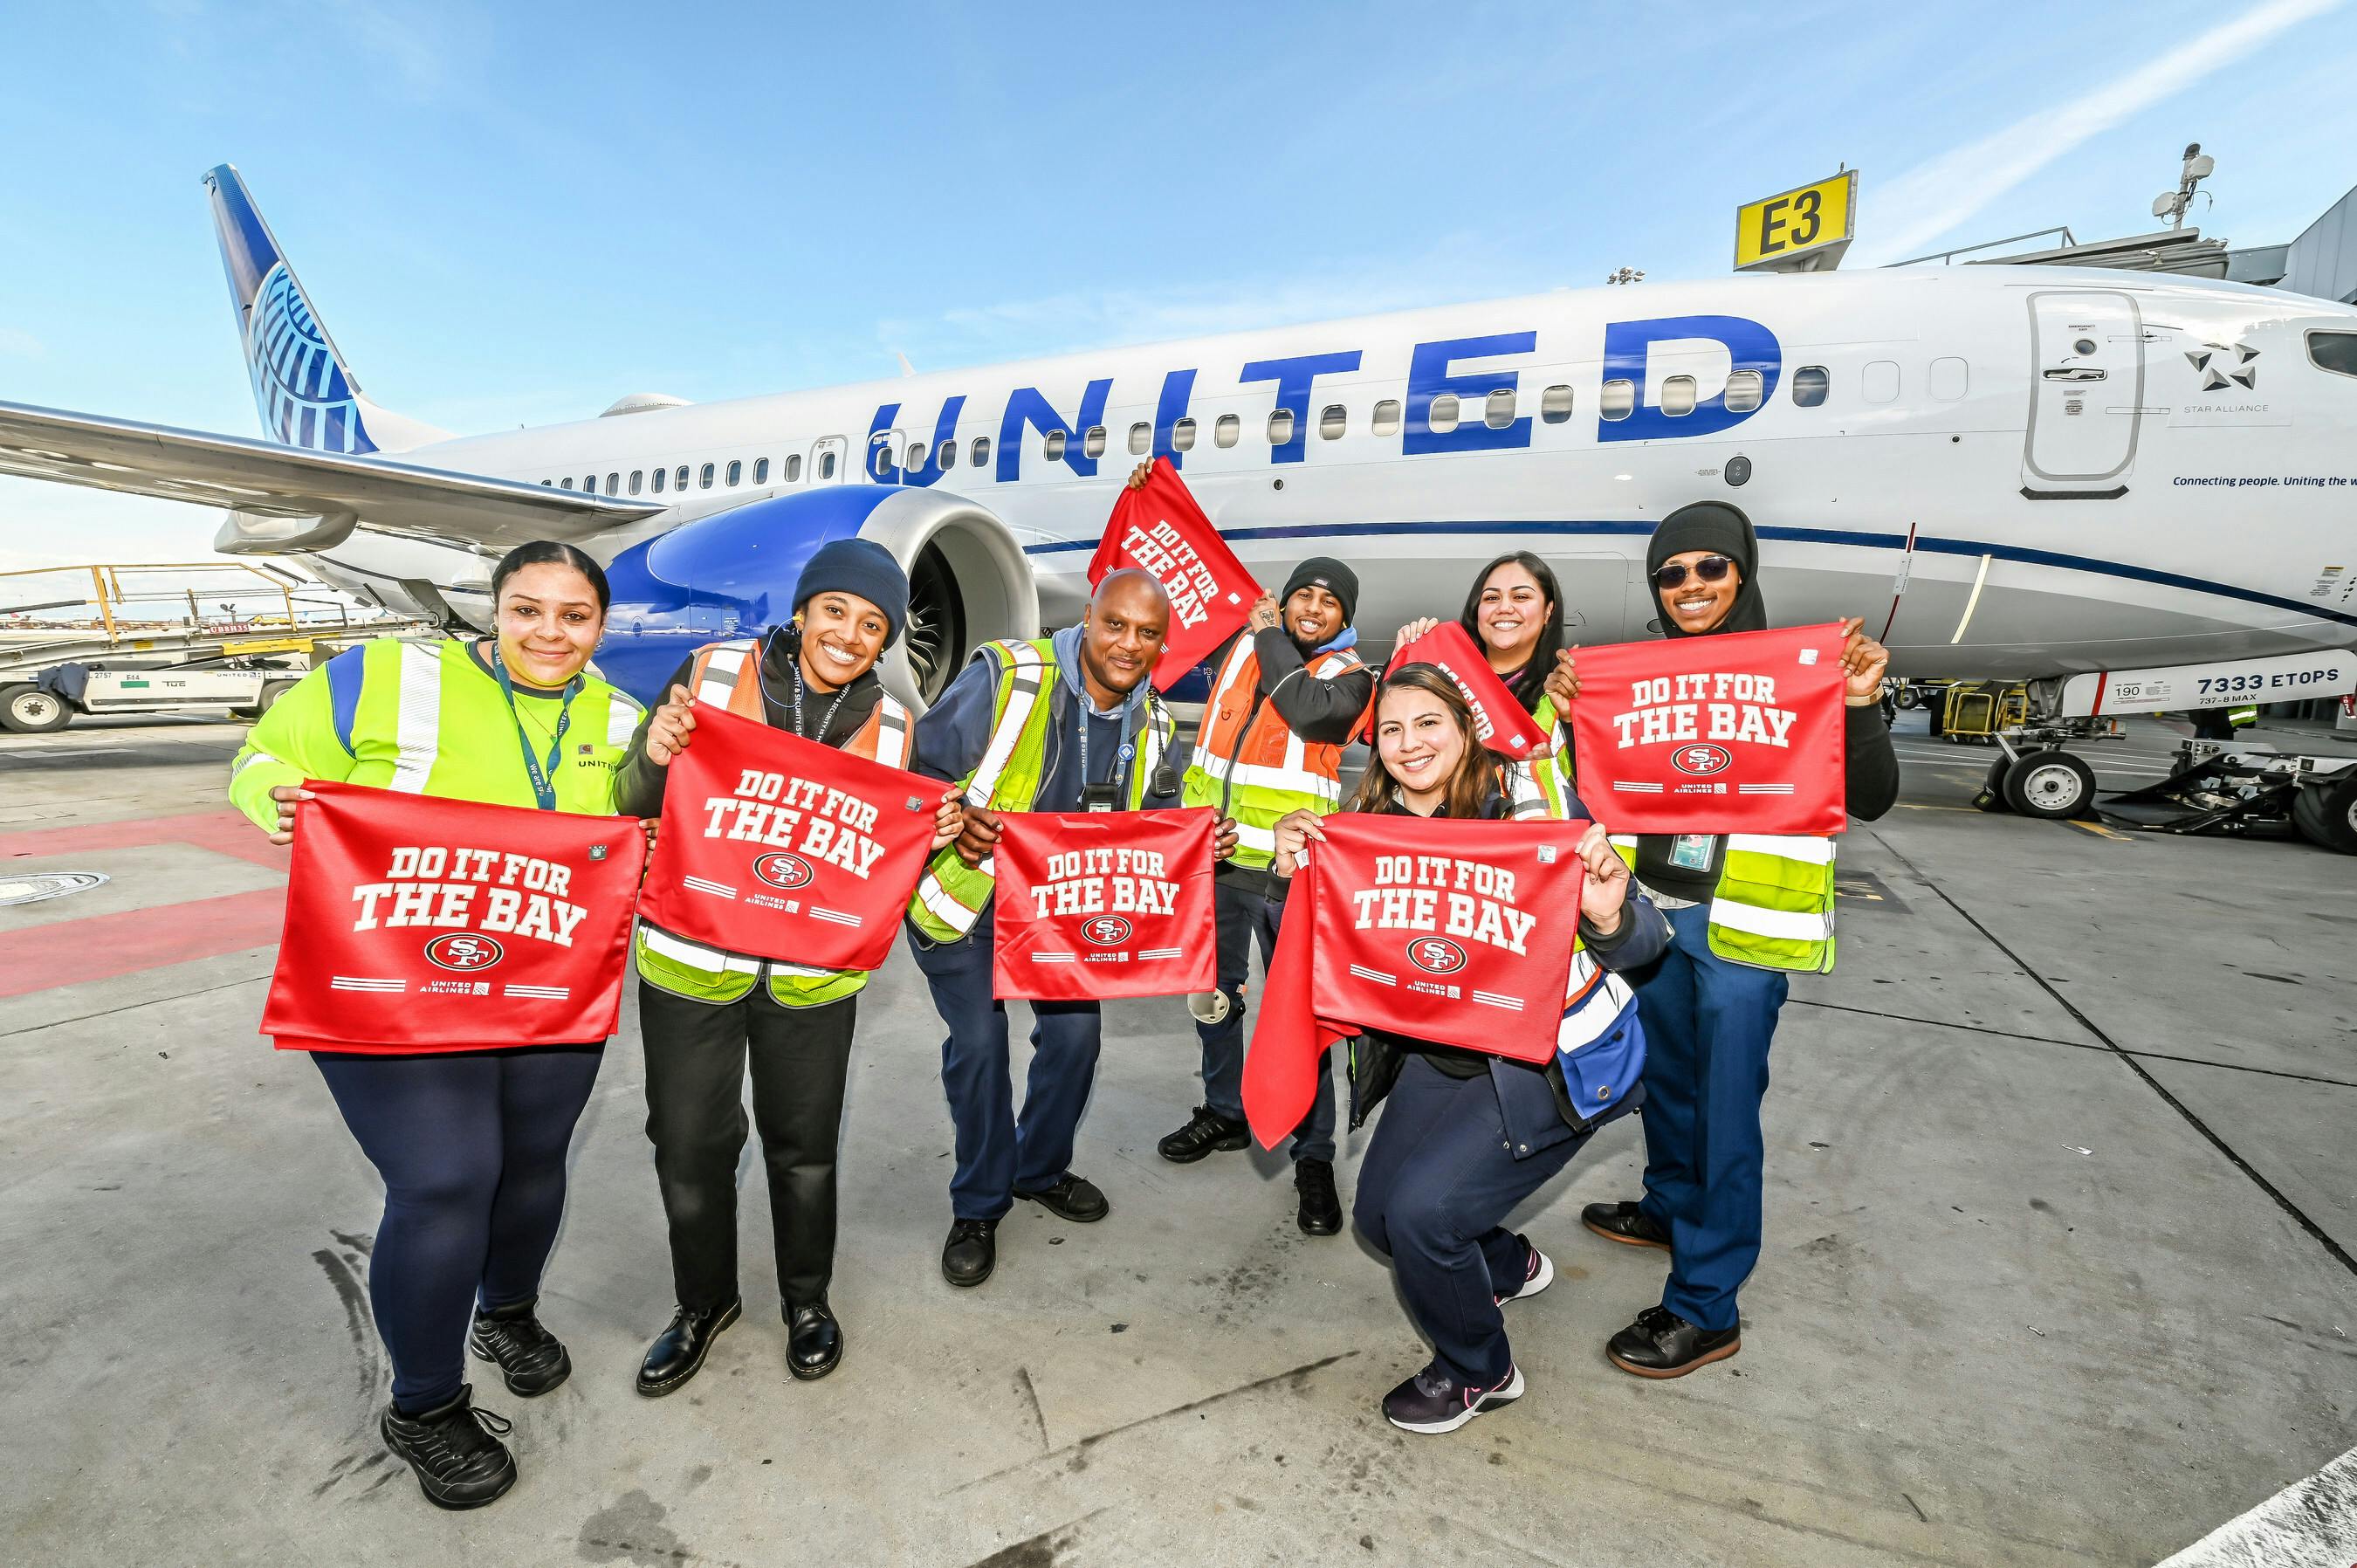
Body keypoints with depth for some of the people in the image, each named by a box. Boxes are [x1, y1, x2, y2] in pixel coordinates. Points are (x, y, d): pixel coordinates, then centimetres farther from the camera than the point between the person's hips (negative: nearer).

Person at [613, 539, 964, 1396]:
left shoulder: (891, 727, -3)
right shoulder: (711, 673, -8)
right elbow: (635, 805, -2)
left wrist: (934, 837, -15)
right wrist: (653, 759, -23)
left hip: (811, 976, 1)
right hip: (689, 962, 0)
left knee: (805, 1146, 15)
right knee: (690, 1146, 13)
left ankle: (807, 1297, 41)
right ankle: (704, 1300, 41)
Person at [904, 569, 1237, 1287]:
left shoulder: (1150, 722, -3)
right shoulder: (1006, 676, -21)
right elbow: (923, 767, -16)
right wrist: (955, 819, -35)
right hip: (965, 894, -4)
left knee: (1075, 1033, 5)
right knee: (978, 1044, -4)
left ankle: (1041, 1170, 34)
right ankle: (978, 1206, 21)